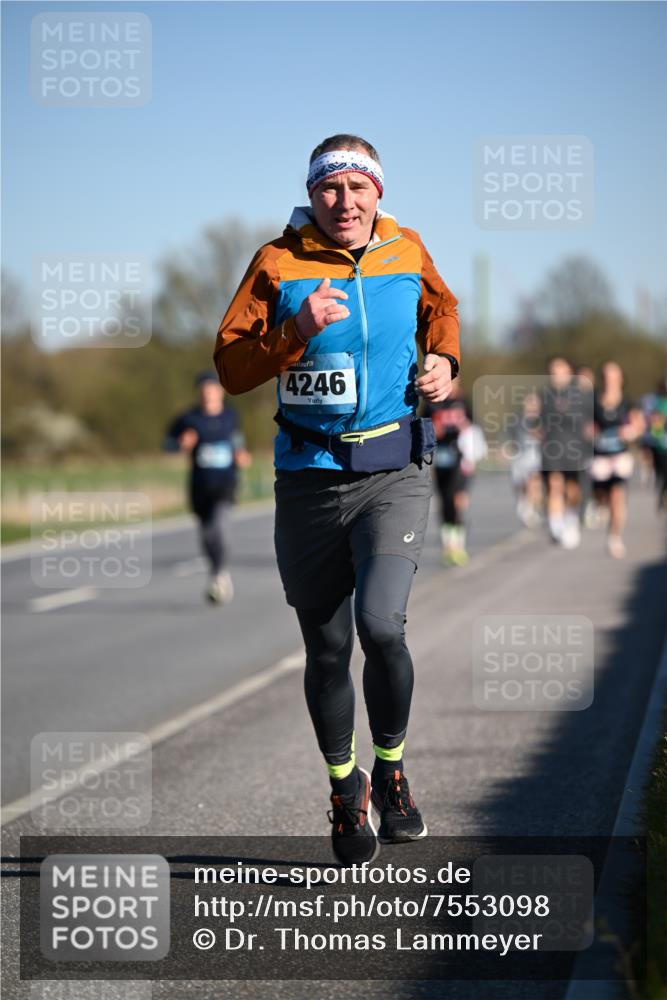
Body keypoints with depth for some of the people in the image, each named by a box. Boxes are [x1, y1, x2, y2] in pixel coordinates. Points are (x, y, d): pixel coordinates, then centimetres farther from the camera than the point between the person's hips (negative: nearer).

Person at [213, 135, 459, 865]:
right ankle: (345, 791, 29)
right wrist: (297, 331, -22)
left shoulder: (406, 252, 4)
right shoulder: (279, 263, -3)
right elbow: (231, 368, -7)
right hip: (310, 476, 0)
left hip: (394, 472, 0)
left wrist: (443, 360, 6)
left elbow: (441, 306, 26)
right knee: (327, 649, 7)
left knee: (380, 624, -20)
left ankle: (391, 767, 5)